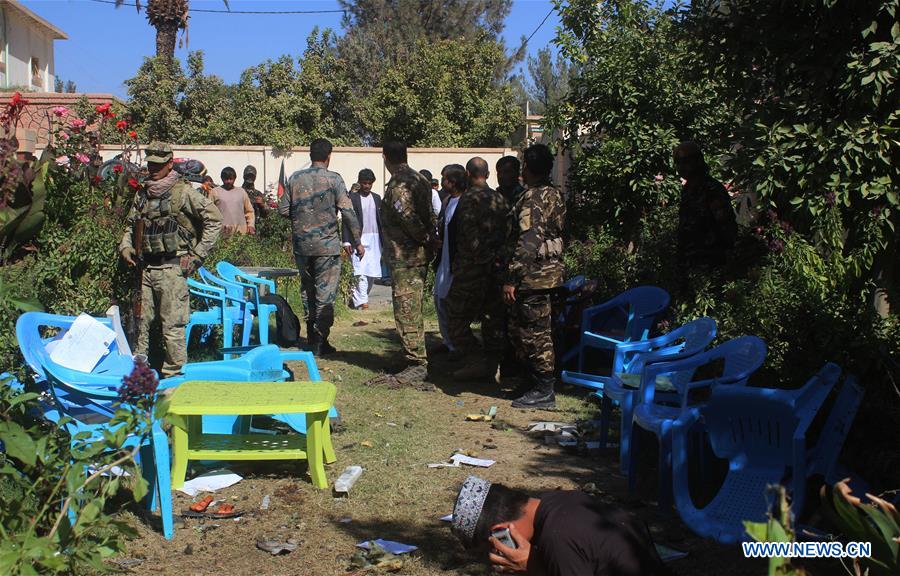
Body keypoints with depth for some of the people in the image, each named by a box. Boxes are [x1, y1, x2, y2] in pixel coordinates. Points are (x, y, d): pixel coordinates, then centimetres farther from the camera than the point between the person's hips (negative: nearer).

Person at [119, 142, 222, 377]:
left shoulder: (183, 192, -4)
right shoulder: (142, 194, 15)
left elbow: (214, 219, -6)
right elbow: (131, 223, 28)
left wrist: (197, 255, -7)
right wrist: (125, 246, 8)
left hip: (172, 267, -6)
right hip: (146, 267, 6)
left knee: (172, 324, -6)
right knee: (143, 322, 11)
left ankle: (174, 372, 1)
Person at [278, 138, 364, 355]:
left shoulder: (295, 178, 3)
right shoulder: (333, 179, -8)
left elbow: (283, 209, 4)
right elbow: (348, 213, -11)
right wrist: (357, 242, -4)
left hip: (301, 245, 4)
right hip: (327, 245, -4)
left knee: (307, 290, 16)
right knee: (326, 293, 2)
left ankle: (312, 339, 21)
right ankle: (320, 343, 2)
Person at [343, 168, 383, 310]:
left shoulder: (377, 198, 15)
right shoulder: (352, 198, -1)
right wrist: (346, 241, -12)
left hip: (374, 240, 5)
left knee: (372, 272, 5)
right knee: (360, 271, -13)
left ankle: (355, 296, 20)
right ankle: (361, 302, -14)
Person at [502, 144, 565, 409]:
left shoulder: (532, 198, -17)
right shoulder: (554, 194, 12)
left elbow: (527, 242, -24)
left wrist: (511, 279, -22)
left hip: (533, 275, -10)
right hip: (550, 270, 10)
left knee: (533, 332, -2)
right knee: (518, 330, 18)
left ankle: (543, 392, 5)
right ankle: (538, 382, 25)